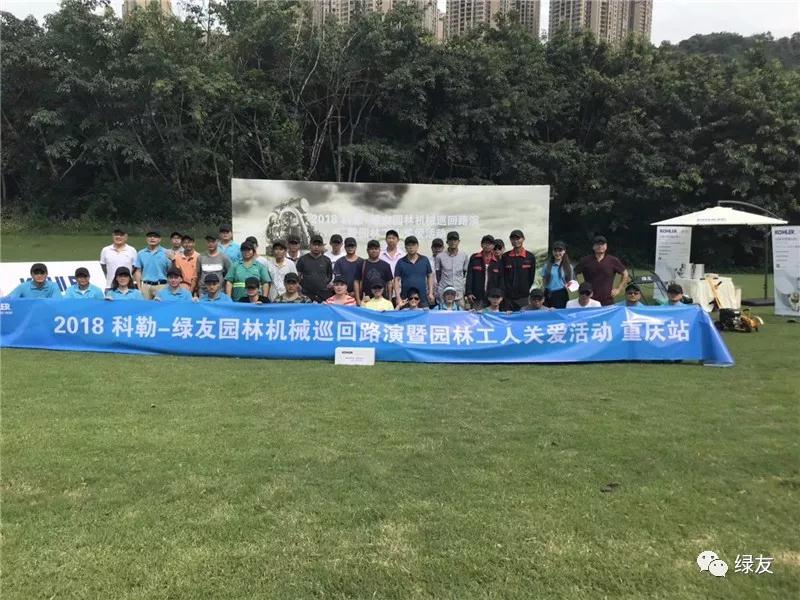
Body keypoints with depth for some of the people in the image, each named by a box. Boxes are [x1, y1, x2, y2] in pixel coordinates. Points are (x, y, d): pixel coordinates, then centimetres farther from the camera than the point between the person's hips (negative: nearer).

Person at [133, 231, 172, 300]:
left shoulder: (166, 253, 2)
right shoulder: (141, 253, 10)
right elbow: (138, 271, 10)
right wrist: (139, 287, 3)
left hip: (161, 286, -2)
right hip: (145, 286, 2)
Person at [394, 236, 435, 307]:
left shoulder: (425, 260, 7)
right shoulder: (401, 262, 3)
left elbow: (430, 276, 11)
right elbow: (397, 280, 2)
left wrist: (431, 293, 2)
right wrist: (398, 296, -7)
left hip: (423, 299, 1)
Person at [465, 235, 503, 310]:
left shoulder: (497, 261, 8)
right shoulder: (474, 258, 4)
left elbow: (500, 280, 10)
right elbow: (469, 277, 1)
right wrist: (468, 293, -7)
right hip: (476, 297, -1)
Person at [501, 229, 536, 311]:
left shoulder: (530, 257, 4)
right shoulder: (505, 257, 6)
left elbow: (531, 277, 7)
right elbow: (502, 277, 7)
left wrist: (527, 291, 3)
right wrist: (504, 291, 0)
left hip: (524, 297, -1)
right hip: (508, 297, 1)